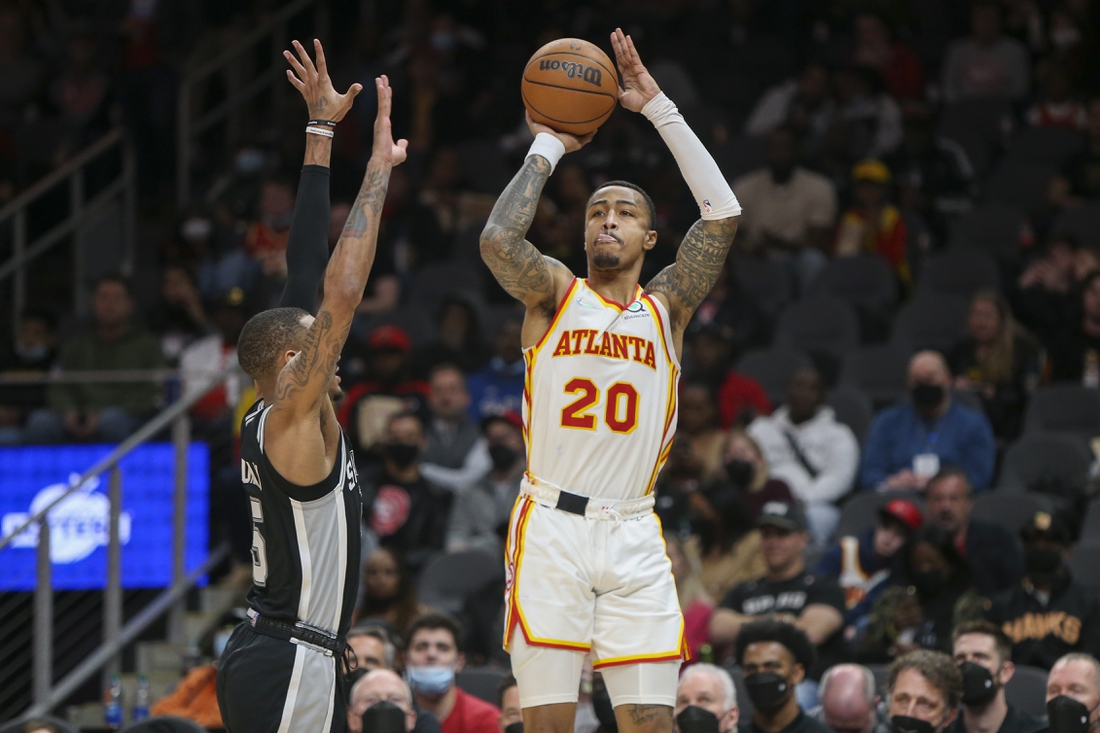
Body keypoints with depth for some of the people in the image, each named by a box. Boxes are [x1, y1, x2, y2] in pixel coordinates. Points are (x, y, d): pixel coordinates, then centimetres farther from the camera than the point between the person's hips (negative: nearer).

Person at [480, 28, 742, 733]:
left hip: (633, 539, 2)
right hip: (551, 527, -2)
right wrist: (547, 149, -2)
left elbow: (723, 215, -1)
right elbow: (498, 241, -14)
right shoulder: (555, 293, 8)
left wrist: (659, 108, -1)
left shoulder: (666, 308, 12)